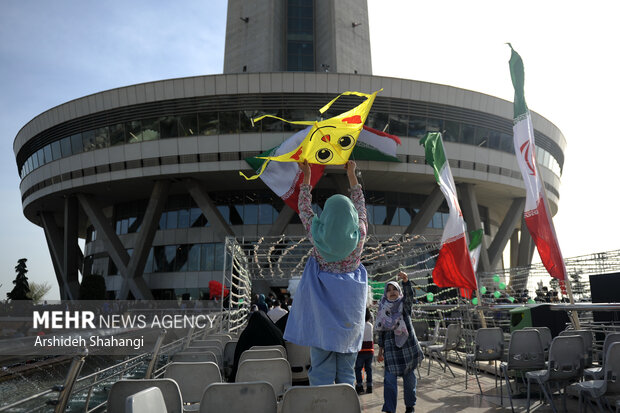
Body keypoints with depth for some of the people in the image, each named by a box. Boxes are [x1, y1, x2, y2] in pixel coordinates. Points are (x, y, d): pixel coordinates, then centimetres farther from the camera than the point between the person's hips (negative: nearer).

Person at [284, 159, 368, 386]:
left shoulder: (317, 234, -7)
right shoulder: (359, 234, -3)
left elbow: (304, 210, 11)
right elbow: (360, 206, 15)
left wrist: (306, 177, 22)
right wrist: (351, 174, 27)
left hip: (322, 305, -2)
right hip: (350, 308, 2)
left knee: (321, 370, 1)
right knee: (346, 372, 9)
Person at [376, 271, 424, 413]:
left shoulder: (404, 304, 2)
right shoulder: (383, 310, 6)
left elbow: (409, 293, -20)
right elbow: (381, 331, 9)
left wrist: (406, 280, -40)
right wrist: (380, 350, 6)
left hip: (407, 345, 0)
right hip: (391, 346, 1)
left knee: (409, 378, 9)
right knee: (389, 379, -7)